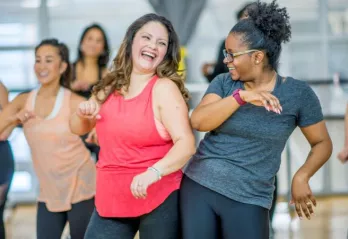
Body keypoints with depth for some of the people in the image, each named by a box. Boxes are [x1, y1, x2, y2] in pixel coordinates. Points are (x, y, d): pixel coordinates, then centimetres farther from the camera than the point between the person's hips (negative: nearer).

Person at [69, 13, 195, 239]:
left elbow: (186, 143, -20)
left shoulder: (165, 88, -11)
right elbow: (79, 128, 19)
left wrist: (154, 172, -35)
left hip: (159, 199, -5)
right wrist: (82, 113, -4)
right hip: (110, 199, 6)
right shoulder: (111, 87, 7)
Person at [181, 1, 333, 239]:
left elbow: (322, 142, 3)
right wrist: (241, 96, -23)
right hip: (198, 187, 2)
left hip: (248, 200, -2)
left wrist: (301, 176, -14)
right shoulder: (223, 83, 2)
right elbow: (198, 121, -12)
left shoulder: (297, 93, -3)